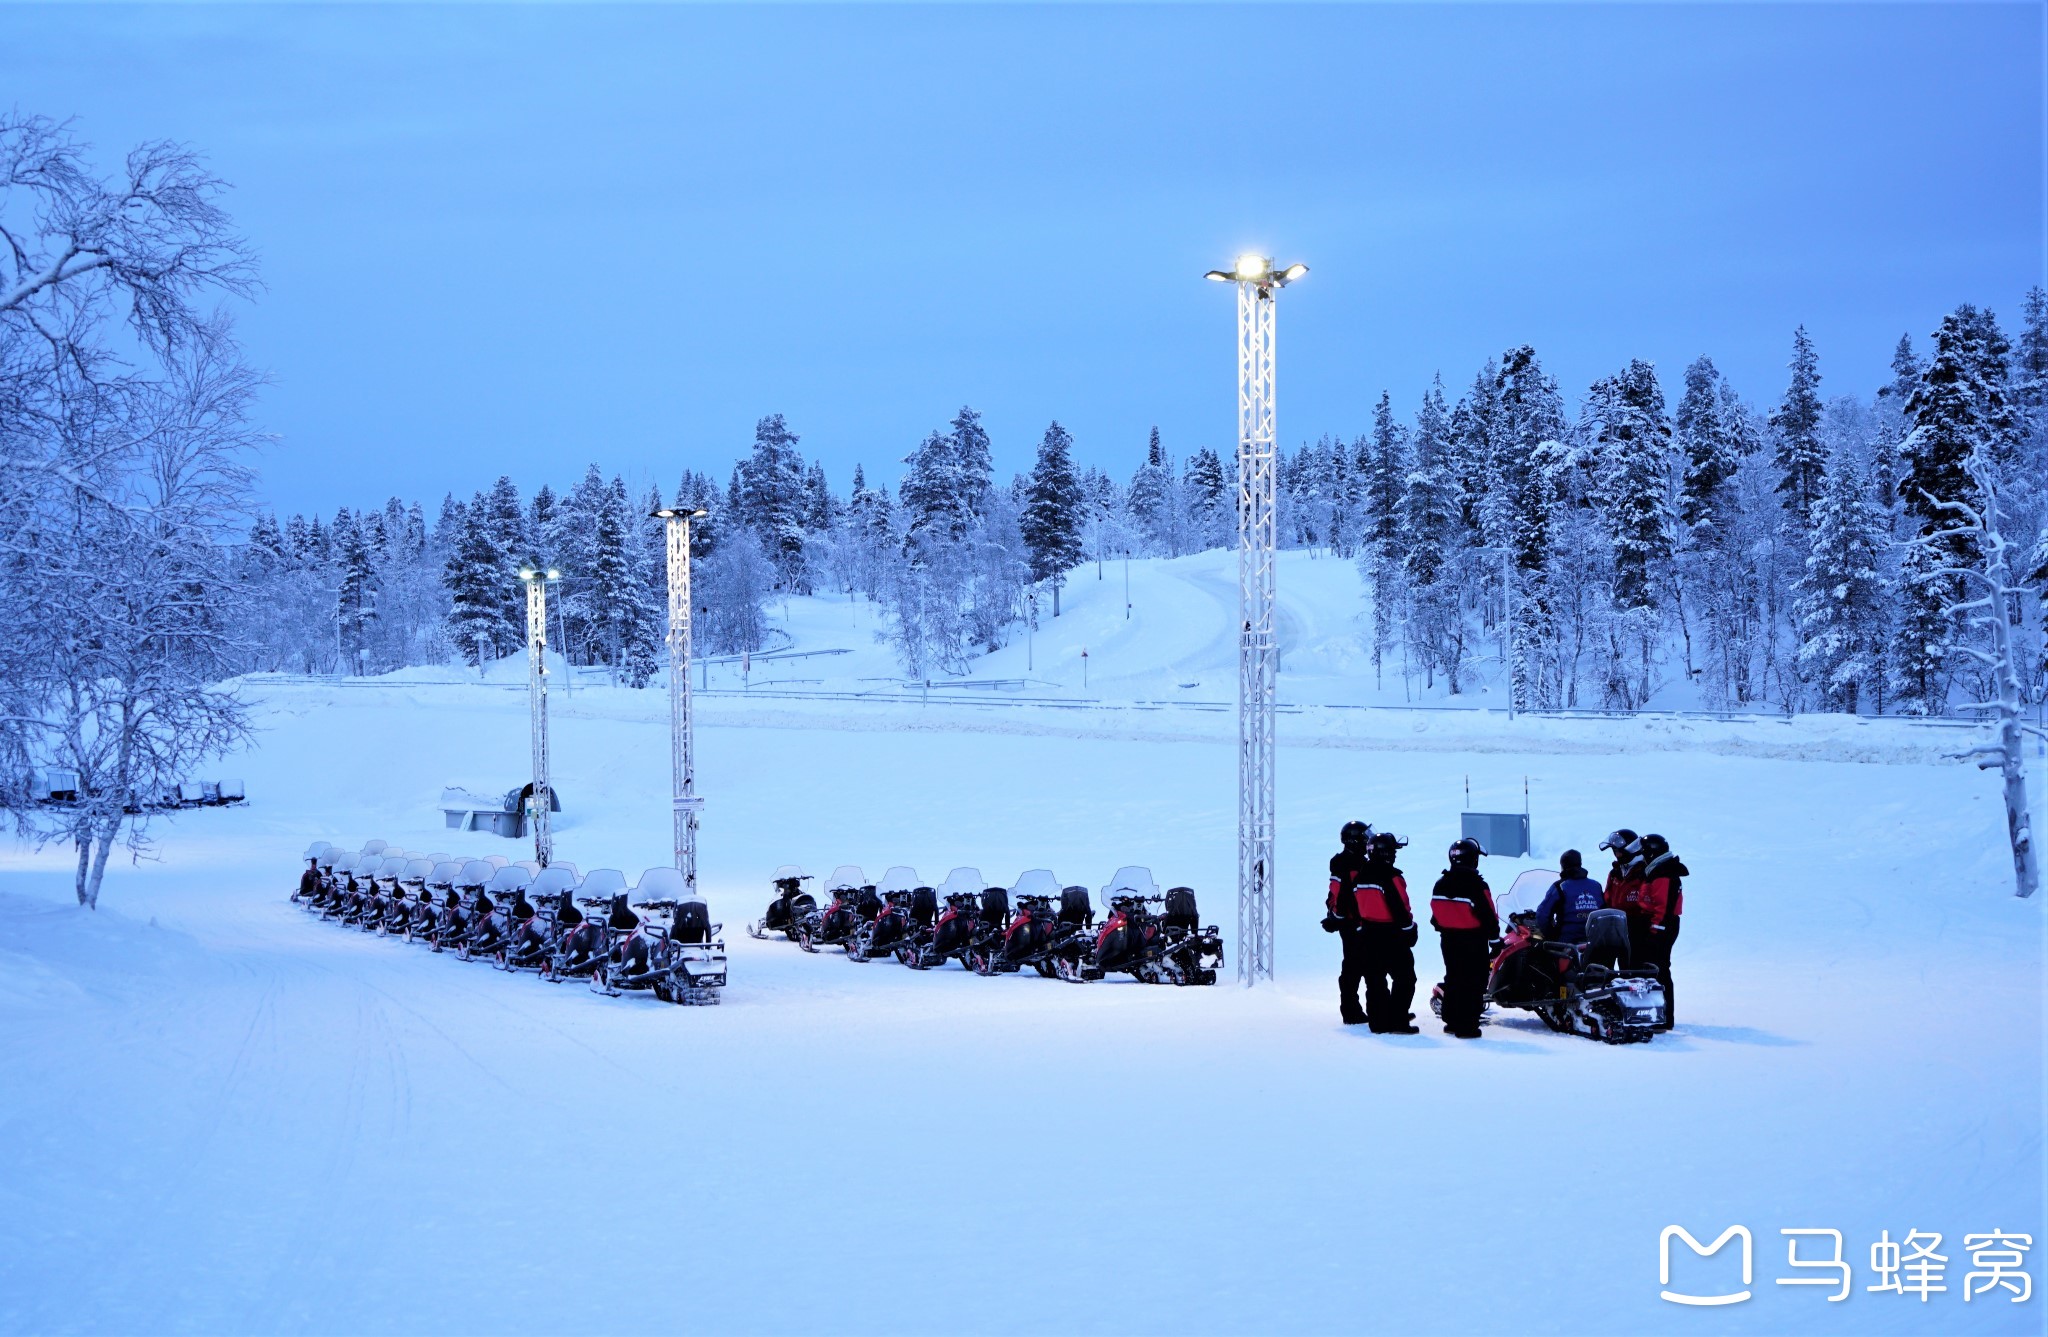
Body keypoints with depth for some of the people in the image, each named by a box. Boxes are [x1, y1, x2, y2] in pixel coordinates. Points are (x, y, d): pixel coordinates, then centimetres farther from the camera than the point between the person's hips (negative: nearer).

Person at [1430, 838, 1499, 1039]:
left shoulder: (1441, 884, 2)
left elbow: (1435, 914, 8)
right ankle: (1467, 1026, -2)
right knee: (1473, 982, -1)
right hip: (1473, 940, -6)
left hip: (1448, 939, 6)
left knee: (1453, 978, 18)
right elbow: (1488, 915, -14)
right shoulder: (1477, 885, -17)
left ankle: (1451, 1021, 25)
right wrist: (1495, 935, -2)